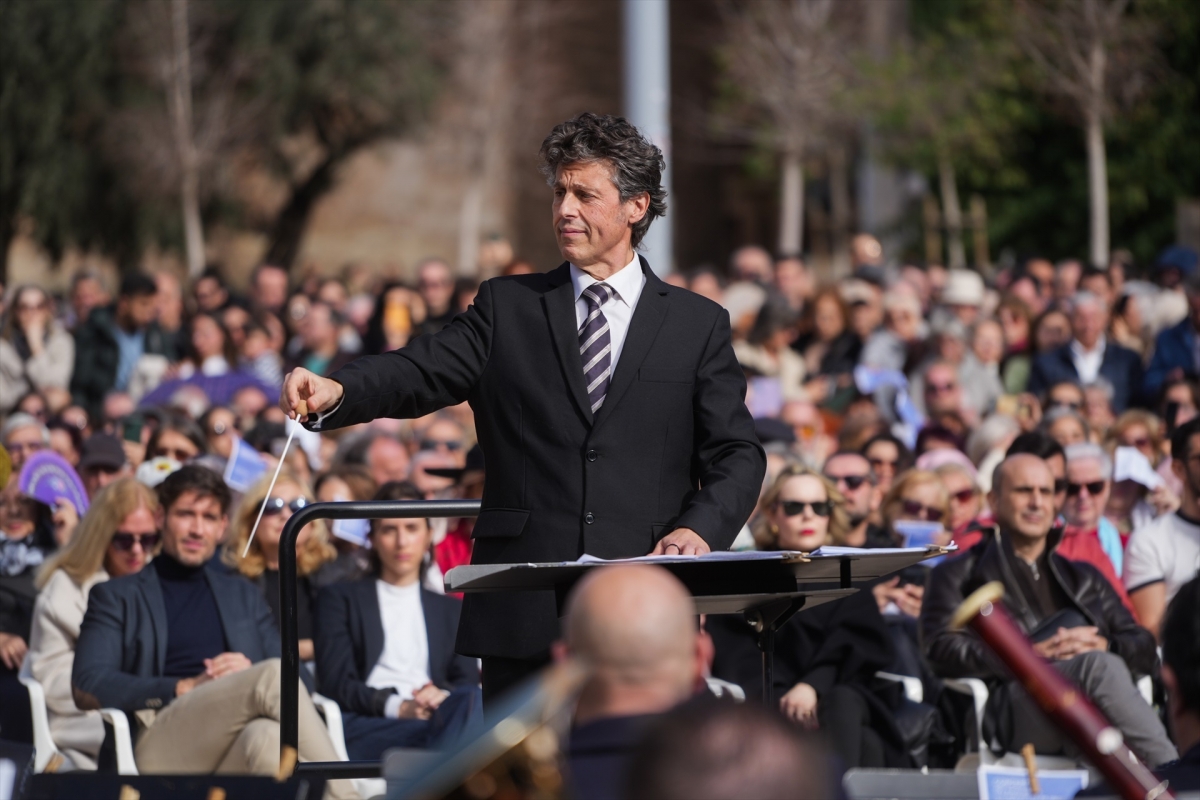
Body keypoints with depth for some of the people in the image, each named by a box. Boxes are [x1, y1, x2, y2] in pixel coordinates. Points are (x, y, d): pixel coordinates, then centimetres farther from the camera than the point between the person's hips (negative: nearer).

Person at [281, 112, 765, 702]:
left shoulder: (698, 325, 10)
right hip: (524, 614, 1)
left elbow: (737, 454, 6)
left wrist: (700, 528, -13)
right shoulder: (508, 308, 12)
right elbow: (421, 371, -3)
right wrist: (336, 392, -23)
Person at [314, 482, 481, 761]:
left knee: (470, 700, -39)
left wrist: (443, 696, -11)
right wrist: (395, 706, -13)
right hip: (363, 726, -3)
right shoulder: (340, 599, 23)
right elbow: (335, 682, 7)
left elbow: (469, 681, 16)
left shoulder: (451, 609, 33)